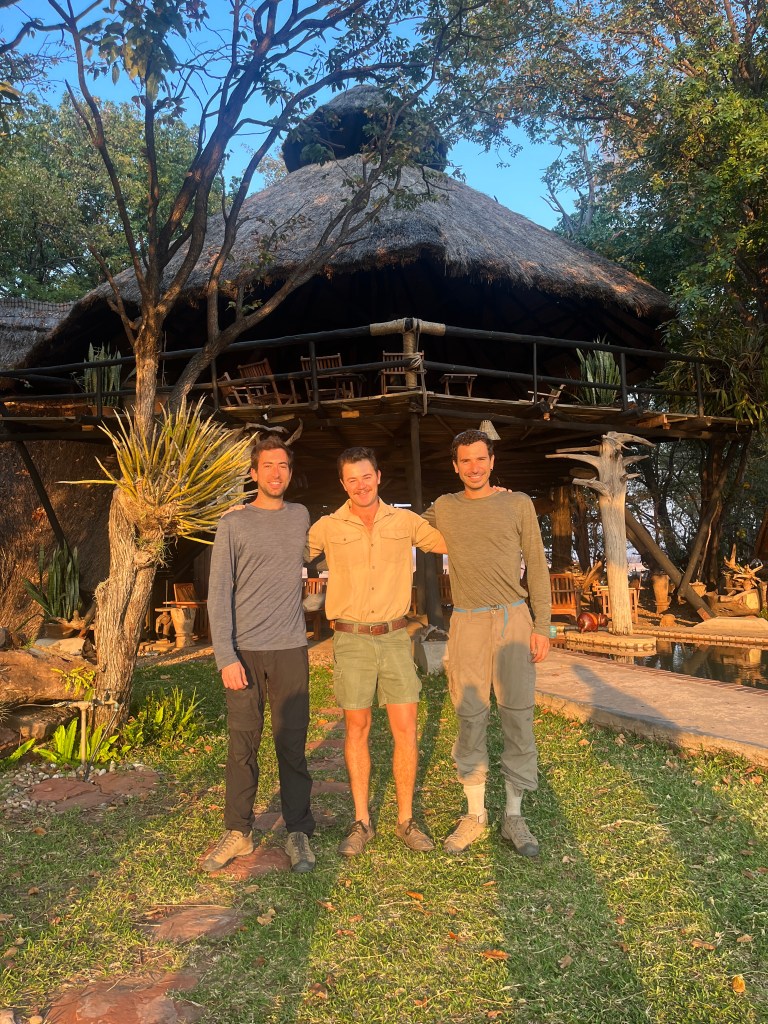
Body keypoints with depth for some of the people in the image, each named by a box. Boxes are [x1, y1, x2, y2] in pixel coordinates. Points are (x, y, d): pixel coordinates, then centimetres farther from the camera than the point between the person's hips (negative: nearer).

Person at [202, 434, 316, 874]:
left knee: (293, 745, 5)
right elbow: (219, 594, -4)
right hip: (245, 651, -1)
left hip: (291, 650, 2)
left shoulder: (300, 517, 10)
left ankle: (299, 833, 15)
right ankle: (238, 832, 19)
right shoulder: (233, 524, 0)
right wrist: (226, 657, -10)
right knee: (243, 744, 6)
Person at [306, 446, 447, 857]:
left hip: (395, 637, 1)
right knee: (357, 729, 8)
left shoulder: (405, 521, 3)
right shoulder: (327, 527, -1)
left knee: (406, 730, 2)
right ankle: (361, 822, 22)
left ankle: (406, 819, 19)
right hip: (351, 639, -1)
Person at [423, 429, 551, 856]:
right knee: (470, 718, 5)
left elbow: (537, 566, 4)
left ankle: (514, 816, 16)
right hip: (468, 624, 1)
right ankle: (475, 814, 19)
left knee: (518, 717, 2)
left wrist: (542, 626, -2)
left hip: (514, 619, -1)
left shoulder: (518, 504, 5)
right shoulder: (444, 508, 10)